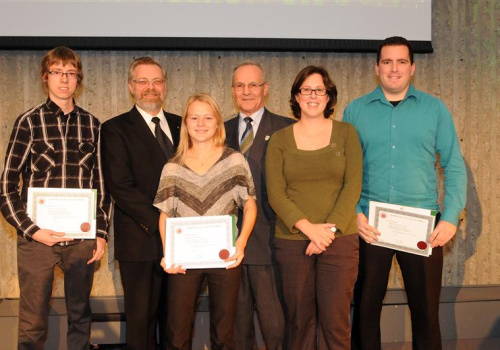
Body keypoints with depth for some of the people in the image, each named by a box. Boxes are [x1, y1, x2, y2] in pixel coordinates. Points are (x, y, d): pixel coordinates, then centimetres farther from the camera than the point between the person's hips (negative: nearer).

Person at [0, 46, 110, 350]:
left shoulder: (92, 125, 7)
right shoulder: (29, 122, -1)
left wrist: (101, 232, 6)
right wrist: (31, 230, -10)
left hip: (82, 238, 3)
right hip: (38, 237, -2)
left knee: (80, 316, 12)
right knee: (33, 324, 4)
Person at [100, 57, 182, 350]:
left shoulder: (180, 125, 13)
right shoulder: (115, 129, -1)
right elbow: (121, 186, -10)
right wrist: (159, 222, -16)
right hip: (142, 241, -4)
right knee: (142, 319, 5)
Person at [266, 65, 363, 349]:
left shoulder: (346, 133, 6)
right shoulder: (280, 139, 7)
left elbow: (353, 186, -2)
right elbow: (275, 193, -1)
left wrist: (330, 230, -12)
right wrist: (308, 227, -14)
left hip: (340, 239, -1)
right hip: (292, 240, 1)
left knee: (335, 321, -3)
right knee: (299, 320, 5)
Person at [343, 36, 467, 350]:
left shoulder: (435, 109, 4)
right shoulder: (356, 110, 4)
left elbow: (455, 166, 3)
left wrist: (451, 217, -6)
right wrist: (353, 213, -8)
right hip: (369, 226, 0)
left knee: (426, 310, 7)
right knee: (365, 308, 9)